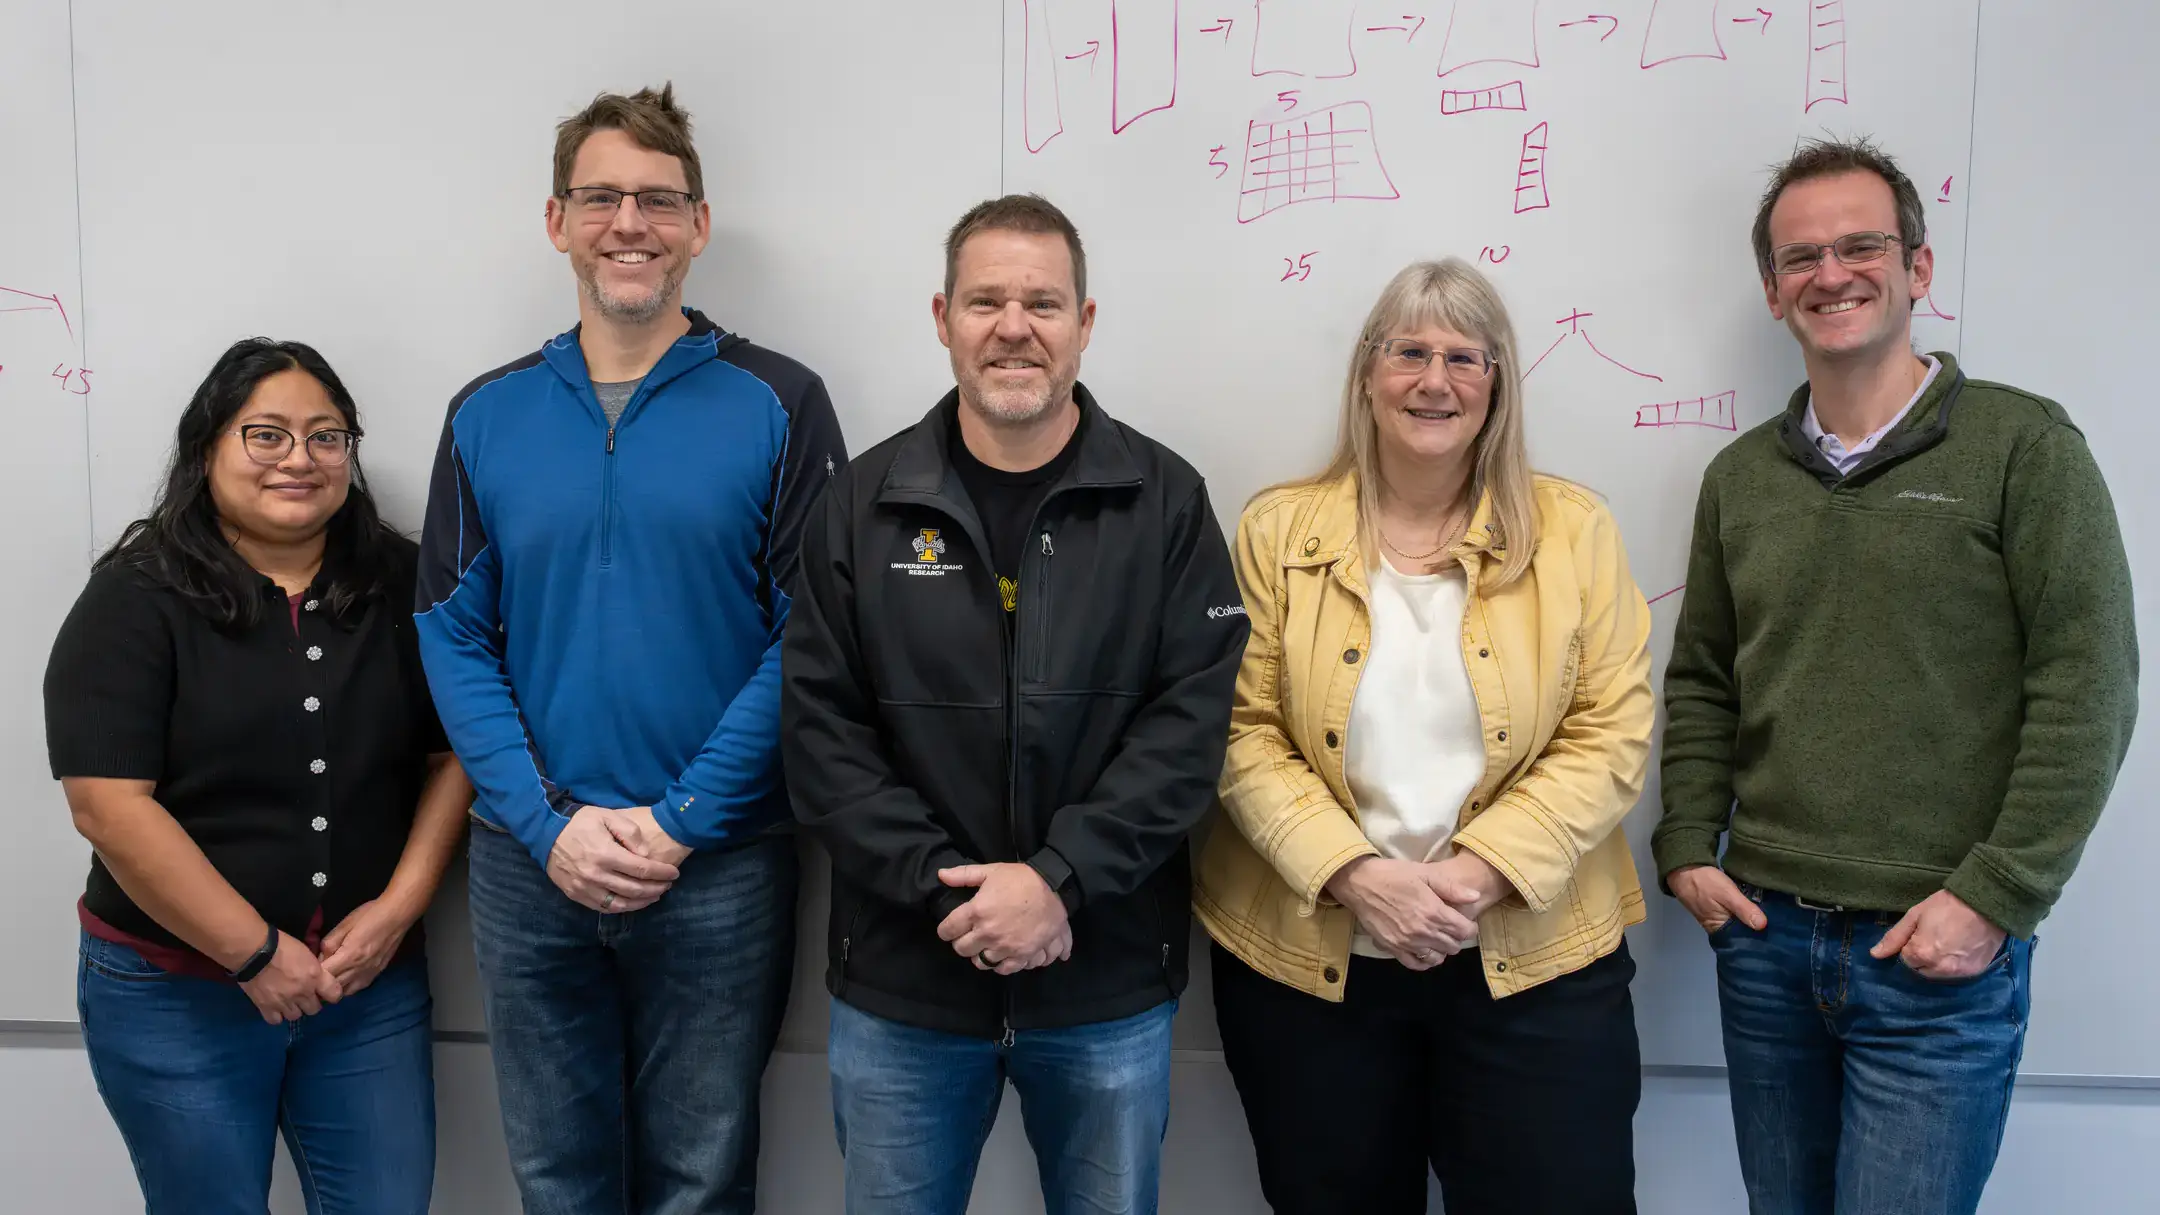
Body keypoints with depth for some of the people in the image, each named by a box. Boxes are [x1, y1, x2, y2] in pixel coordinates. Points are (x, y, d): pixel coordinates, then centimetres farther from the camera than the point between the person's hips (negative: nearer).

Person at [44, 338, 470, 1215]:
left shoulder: (402, 586, 2)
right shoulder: (136, 599, -8)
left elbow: (456, 753, 3)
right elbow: (111, 808, -14)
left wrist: (398, 908, -9)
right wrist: (256, 954, -15)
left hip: (372, 981, 3)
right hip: (173, 995, -2)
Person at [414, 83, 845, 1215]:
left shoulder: (778, 403, -4)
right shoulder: (487, 415, 5)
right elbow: (453, 636, 2)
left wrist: (680, 820, -13)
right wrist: (549, 823, -9)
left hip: (719, 868, -2)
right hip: (531, 862, 3)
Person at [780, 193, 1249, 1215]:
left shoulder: (1166, 501, -2)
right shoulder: (862, 506, 0)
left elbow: (1190, 721, -8)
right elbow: (820, 730, -4)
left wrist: (1056, 878, -18)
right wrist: (944, 887, -15)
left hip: (1109, 987, 0)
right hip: (899, 985, 1)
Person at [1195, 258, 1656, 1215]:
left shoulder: (1573, 531, 1)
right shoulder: (1277, 532, 1)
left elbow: (1610, 737, -4)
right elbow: (1245, 735, -3)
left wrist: (1477, 875, -15)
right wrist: (1356, 875, -16)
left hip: (1533, 962, 0)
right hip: (1306, 961, 1)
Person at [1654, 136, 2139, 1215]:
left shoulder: (2021, 447, -6)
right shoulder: (1740, 476, 8)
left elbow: (2087, 688, -10)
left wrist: (1993, 897, -13)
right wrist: (1686, 848, 3)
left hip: (1941, 959, -4)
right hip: (1764, 936, 5)